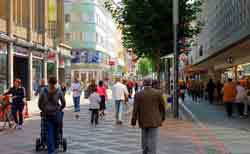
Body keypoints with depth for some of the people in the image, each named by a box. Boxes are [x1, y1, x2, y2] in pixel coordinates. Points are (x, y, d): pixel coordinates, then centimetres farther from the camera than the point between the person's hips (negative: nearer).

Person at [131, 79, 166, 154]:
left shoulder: (138, 94, -5)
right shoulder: (158, 93, -5)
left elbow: (135, 109, -5)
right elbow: (162, 106, 3)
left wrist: (133, 121, 1)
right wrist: (162, 117, 18)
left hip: (143, 121, 2)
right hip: (154, 120, -1)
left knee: (144, 139, 17)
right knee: (152, 141, -1)